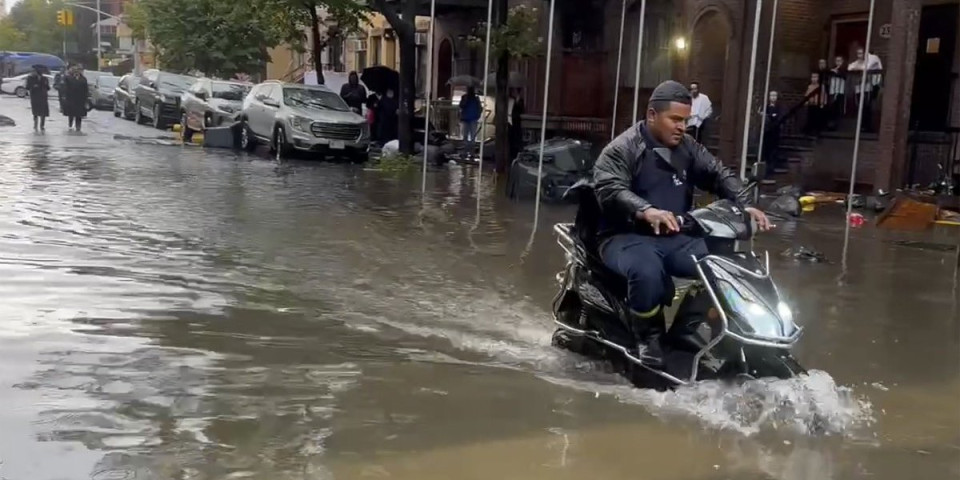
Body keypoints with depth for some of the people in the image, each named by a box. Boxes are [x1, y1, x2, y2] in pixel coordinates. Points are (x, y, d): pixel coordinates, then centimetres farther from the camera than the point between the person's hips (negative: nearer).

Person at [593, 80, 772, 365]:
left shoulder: (688, 148, 13)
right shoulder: (621, 149, -8)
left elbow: (720, 175, 10)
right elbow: (609, 189, -24)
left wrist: (745, 205, -12)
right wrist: (646, 211, -43)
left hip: (674, 239, 7)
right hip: (627, 237, -6)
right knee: (647, 271, -39)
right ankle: (648, 340, -17)